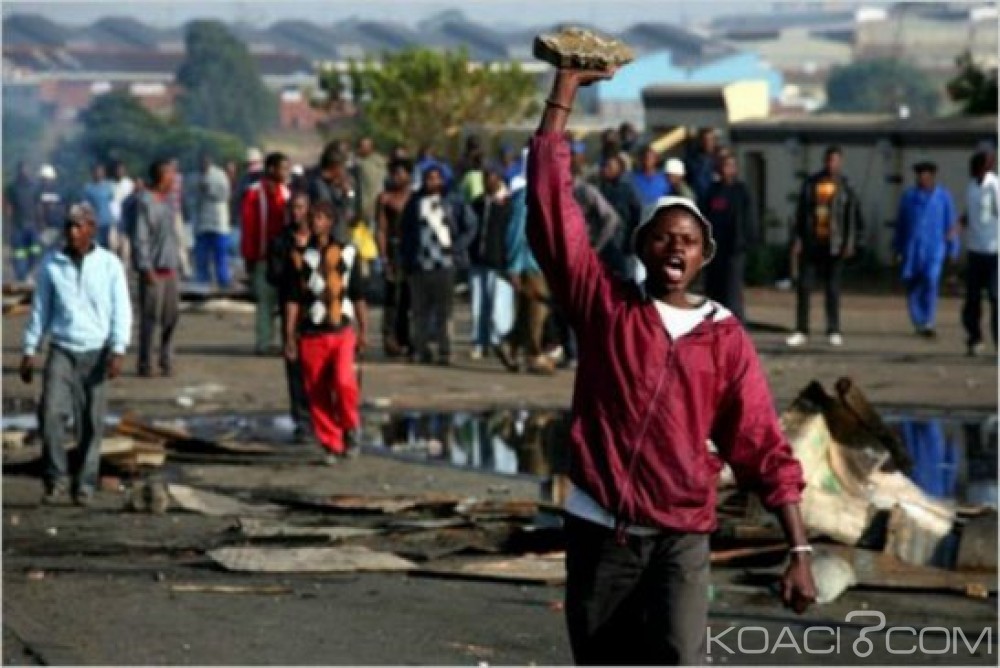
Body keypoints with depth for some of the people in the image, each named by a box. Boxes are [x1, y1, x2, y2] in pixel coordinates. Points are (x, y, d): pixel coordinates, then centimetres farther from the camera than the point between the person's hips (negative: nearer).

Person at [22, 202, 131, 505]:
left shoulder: (110, 265, -2)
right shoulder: (51, 264, 4)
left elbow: (122, 311, -2)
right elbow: (40, 309, 11)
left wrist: (118, 351, -13)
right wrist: (29, 352, 9)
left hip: (96, 353, -1)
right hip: (62, 351, 1)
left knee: (91, 423, 1)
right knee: (51, 412, -15)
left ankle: (84, 485, 13)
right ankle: (55, 480, -4)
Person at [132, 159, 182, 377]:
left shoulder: (169, 200, 14)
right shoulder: (145, 202, -12)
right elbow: (140, 237, -14)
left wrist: (177, 262, 17)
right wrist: (146, 268, -18)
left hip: (170, 269, 8)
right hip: (153, 269, -8)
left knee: (172, 316, 7)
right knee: (150, 318, -5)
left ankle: (166, 362, 16)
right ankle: (145, 365, 1)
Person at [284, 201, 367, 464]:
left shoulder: (347, 253, 6)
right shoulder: (300, 256, 5)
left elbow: (358, 296, 12)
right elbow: (293, 299, 5)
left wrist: (362, 332, 10)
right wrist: (290, 336, 1)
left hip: (341, 331, -1)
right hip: (311, 334, 1)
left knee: (344, 382, -20)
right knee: (317, 393, 1)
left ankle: (351, 428, 5)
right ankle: (331, 445, 14)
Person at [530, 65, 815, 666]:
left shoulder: (725, 338, 1)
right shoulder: (604, 306, 2)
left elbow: (766, 449, 0)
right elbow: (552, 208, -4)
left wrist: (800, 552, -7)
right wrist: (565, 89, -5)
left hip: (680, 539, -1)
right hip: (599, 531, 1)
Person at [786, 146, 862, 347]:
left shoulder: (845, 188, 3)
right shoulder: (811, 184, 8)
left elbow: (852, 217, 2)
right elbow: (800, 213, 8)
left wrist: (850, 242, -5)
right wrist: (797, 239, 1)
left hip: (834, 246, -2)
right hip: (811, 244, 2)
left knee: (833, 289, 4)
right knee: (804, 287, -1)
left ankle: (834, 332, 11)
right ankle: (801, 331, 4)